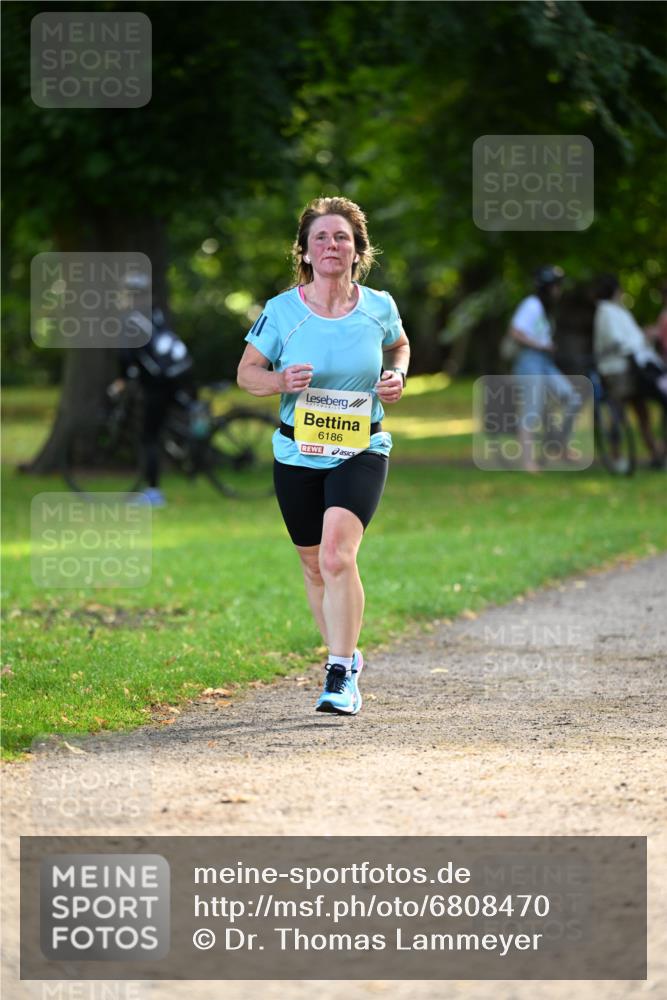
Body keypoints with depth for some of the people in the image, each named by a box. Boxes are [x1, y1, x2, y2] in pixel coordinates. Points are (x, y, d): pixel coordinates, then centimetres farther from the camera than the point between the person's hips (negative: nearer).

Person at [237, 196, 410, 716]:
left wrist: (398, 375, -3)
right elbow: (247, 371, 3)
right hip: (298, 454, 2)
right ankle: (347, 657, 35)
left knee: (337, 555, -22)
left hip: (361, 453, -2)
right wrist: (281, 381, -18)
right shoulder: (282, 311, -7)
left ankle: (341, 675, -17)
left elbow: (399, 346, 18)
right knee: (315, 567, 12)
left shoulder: (378, 307, -4)